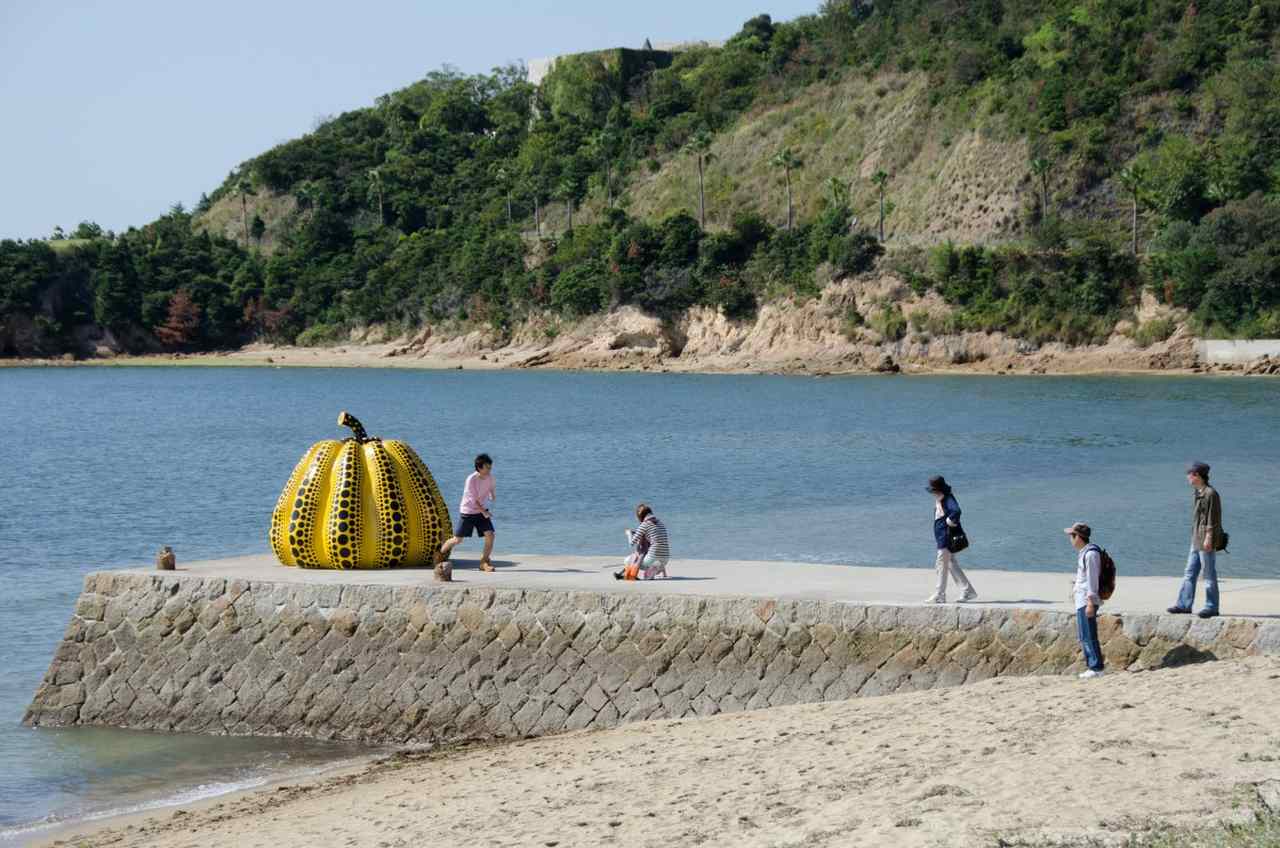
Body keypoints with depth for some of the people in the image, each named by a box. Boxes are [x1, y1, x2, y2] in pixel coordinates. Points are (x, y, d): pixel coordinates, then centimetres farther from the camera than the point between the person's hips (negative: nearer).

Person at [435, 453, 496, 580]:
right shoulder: (471, 479, -23)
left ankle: (484, 562, -1)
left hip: (482, 511, 4)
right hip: (467, 512, -4)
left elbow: (492, 488, 14)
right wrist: (483, 511, -24)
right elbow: (473, 499, -21)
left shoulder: (489, 477, -6)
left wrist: (493, 496, -7)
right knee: (458, 540, 2)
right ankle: (442, 553, 30)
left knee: (490, 535, -14)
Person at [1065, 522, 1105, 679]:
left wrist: (1090, 602, -20)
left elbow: (1092, 579, -18)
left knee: (1089, 636, -8)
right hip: (1081, 601, 10)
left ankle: (1096, 668, -6)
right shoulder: (1083, 553, 15)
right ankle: (1091, 667, 18)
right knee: (1084, 637, 13)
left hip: (1086, 601, -10)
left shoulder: (1090, 553, -15)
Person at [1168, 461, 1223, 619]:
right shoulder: (1198, 493, 14)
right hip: (1196, 540, 10)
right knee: (1190, 573, 9)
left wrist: (1208, 538, -21)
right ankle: (1184, 604, 11)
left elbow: (1213, 517, -17)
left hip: (1207, 542, -10)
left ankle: (1211, 607, 2)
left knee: (1209, 574, -3)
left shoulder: (1211, 493, -14)